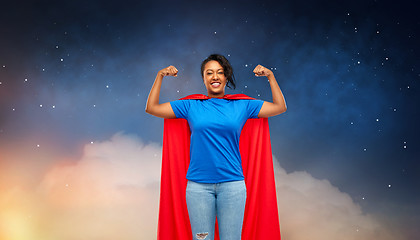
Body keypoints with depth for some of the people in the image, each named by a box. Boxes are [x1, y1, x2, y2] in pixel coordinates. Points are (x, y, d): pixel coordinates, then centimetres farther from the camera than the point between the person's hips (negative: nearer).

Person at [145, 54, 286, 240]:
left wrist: (270, 76, 8)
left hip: (232, 184, 0)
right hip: (198, 185, 0)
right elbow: (151, 108, 9)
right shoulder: (191, 106, 7)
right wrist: (160, 76, 6)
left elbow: (280, 107, 12)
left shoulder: (242, 106, 9)